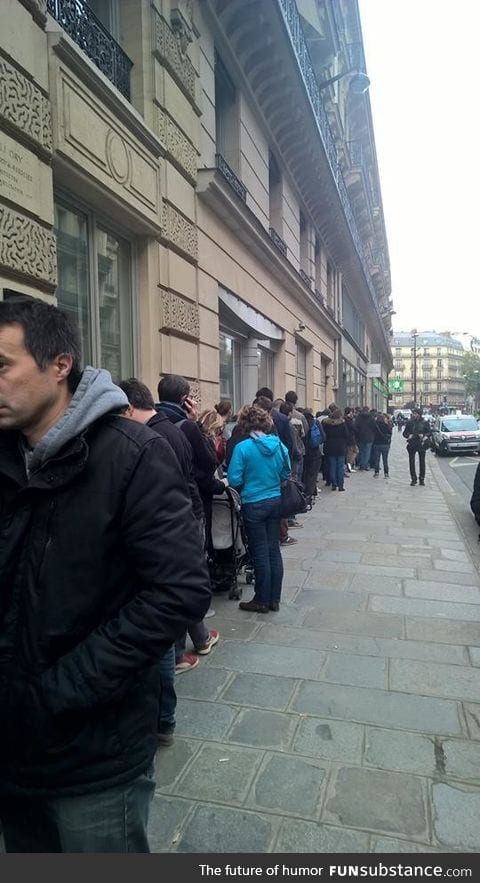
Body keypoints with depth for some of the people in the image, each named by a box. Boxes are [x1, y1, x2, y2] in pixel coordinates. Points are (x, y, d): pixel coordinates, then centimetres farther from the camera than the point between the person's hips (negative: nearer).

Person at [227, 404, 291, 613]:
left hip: (254, 504, -5)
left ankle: (262, 601, 17)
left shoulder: (243, 447, -16)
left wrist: (248, 482, 4)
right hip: (276, 501, 5)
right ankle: (274, 599, 23)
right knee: (274, 550, 13)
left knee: (260, 553, 5)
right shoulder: (279, 444, -1)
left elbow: (234, 480, -16)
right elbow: (286, 473, 8)